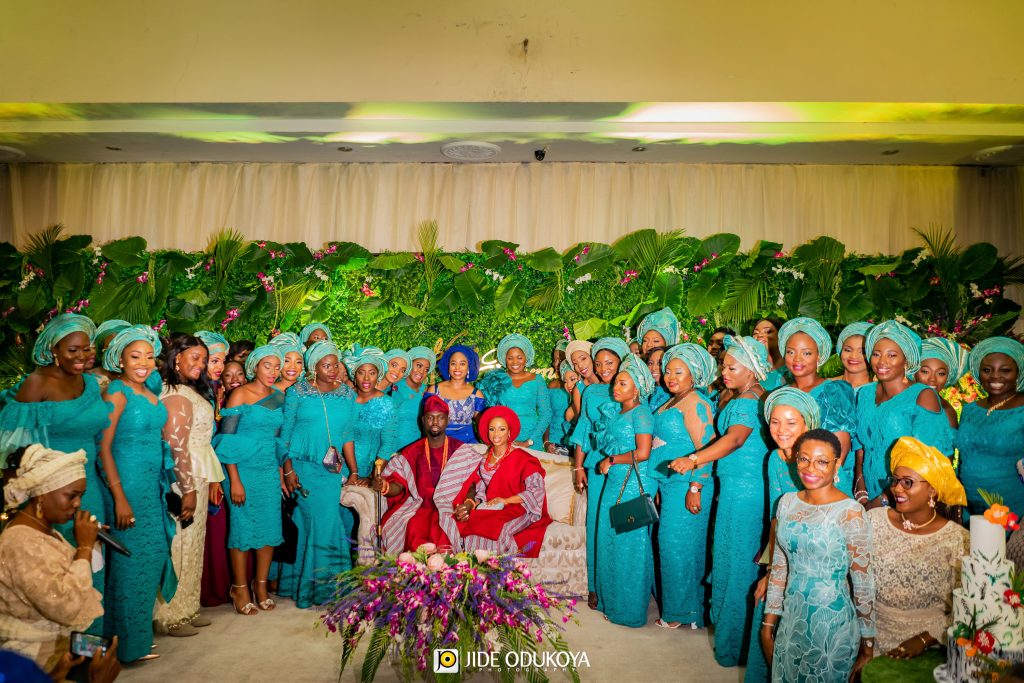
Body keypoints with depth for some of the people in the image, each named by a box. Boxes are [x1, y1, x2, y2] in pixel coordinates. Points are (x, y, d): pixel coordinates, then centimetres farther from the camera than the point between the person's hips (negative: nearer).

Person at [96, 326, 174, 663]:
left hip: (152, 482, 7)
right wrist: (119, 498, -19)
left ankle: (139, 628, 27)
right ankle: (130, 644, 16)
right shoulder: (117, 393, -12)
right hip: (127, 482, -7)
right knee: (133, 559, 2)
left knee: (153, 555, 12)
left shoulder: (149, 392, 9)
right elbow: (103, 447, -15)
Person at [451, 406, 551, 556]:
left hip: (516, 511, -5)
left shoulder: (521, 458, -2)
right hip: (489, 509, 5)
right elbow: (480, 490, 11)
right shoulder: (485, 460, 16)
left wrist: (505, 500, -15)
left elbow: (536, 490, -10)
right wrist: (469, 505, -10)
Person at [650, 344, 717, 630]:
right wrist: (659, 485, 20)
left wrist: (695, 489, -22)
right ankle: (674, 604, 26)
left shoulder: (695, 402, -15)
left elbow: (706, 449, -20)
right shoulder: (671, 402, 15)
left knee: (677, 545, -1)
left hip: (685, 484, -9)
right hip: (668, 483, 9)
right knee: (670, 544, 14)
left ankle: (682, 611, 14)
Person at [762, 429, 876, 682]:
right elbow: (779, 567, 7)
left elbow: (863, 583, -11)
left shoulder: (850, 512, -16)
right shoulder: (787, 502, 0)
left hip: (833, 626, -5)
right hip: (791, 621, 5)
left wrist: (868, 642, -6)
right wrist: (768, 623, 9)